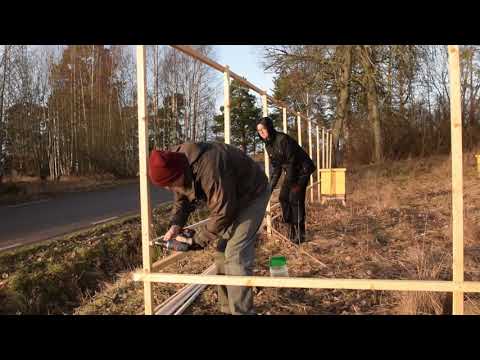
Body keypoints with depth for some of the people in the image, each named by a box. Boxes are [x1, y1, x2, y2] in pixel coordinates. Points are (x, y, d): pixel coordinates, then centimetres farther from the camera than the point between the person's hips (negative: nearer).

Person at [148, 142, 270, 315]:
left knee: (236, 255, -18)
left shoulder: (209, 168, -39)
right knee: (222, 252, 9)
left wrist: (198, 239, -20)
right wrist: (176, 225, -13)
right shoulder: (177, 166, -11)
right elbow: (182, 200, 4)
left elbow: (222, 213, -31)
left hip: (251, 194, -9)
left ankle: (242, 311, -9)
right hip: (228, 198, 9)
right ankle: (227, 309, 20)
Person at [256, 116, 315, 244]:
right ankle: (290, 228, 14)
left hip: (302, 170, -8)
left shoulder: (283, 139, -23)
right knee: (283, 197, 3)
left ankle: (300, 233, -6)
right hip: (291, 172, 9)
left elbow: (291, 161, -23)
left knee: (295, 198, -14)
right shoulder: (268, 145, 3)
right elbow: (275, 167, 7)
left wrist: (289, 183, -21)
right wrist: (270, 186, 2)